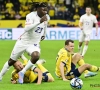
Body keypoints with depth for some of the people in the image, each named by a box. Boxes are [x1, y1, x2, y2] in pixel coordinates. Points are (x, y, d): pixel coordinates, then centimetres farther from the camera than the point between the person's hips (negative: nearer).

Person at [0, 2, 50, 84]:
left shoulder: (47, 17, -3)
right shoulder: (31, 16, -21)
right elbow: (27, 28, -38)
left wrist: (44, 34, 21)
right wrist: (39, 21, -43)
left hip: (34, 44, 3)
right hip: (23, 42, -3)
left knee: (36, 56, -31)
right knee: (12, 61, 11)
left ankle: (22, 73, -10)